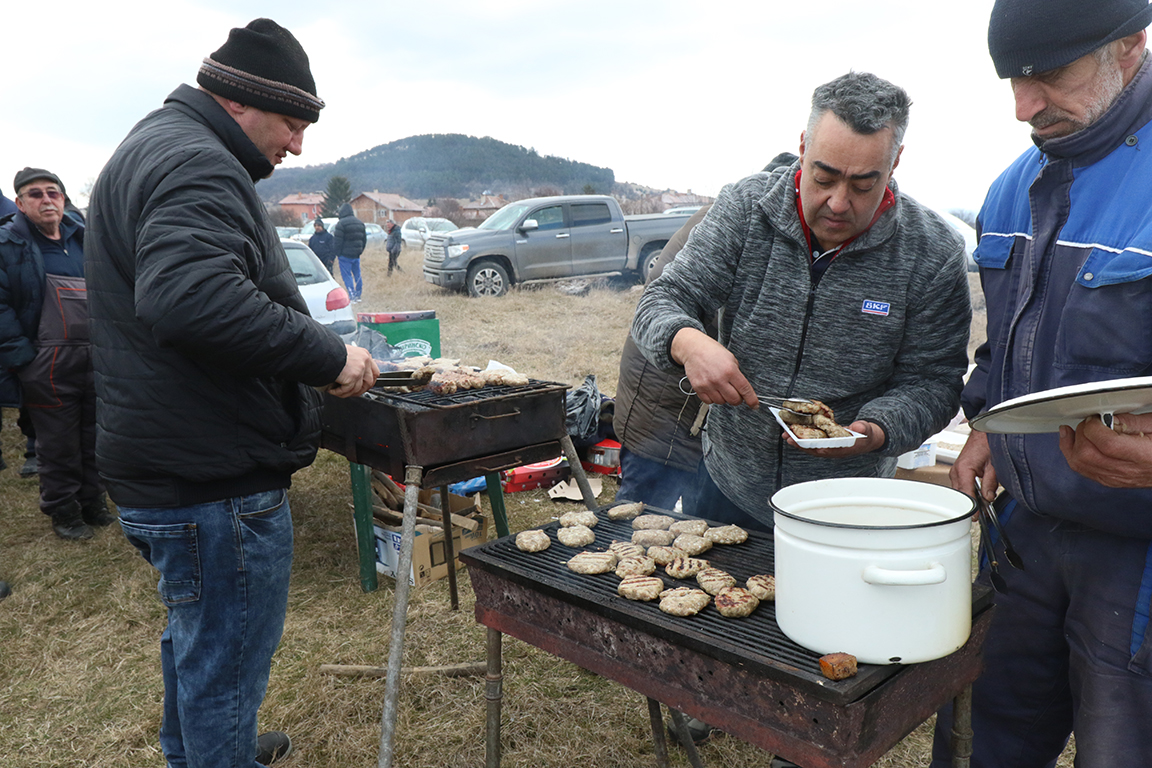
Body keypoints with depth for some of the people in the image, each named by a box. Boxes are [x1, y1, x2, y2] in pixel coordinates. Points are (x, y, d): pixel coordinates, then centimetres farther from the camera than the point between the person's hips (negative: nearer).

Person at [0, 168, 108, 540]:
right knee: (58, 444, 4)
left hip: (96, 360, 5)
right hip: (48, 366, -5)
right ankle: (63, 512, 20)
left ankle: (93, 502, 30)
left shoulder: (84, 239, 12)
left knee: (95, 437, 15)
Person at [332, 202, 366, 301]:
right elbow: (364, 239, 18)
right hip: (356, 254, 7)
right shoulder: (360, 223, 12)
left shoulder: (341, 223, -13)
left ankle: (352, 297, -9)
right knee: (357, 275, 13)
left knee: (346, 275, -3)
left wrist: (337, 252, -3)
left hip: (345, 255, -7)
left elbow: (337, 241, -14)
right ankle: (358, 296, 19)